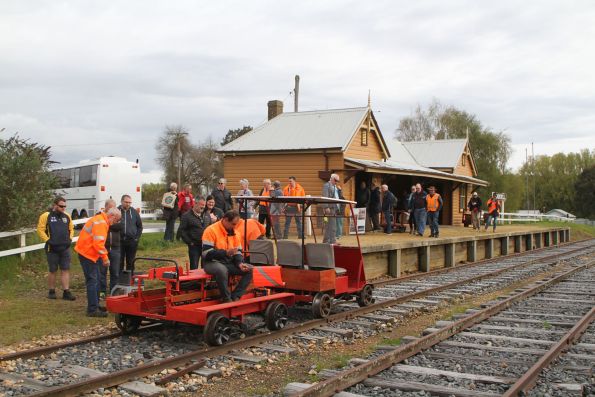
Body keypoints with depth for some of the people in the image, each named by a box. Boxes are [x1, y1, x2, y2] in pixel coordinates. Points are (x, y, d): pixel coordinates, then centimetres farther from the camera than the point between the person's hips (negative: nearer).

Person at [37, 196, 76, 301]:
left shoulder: (67, 216, 11)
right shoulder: (46, 216, -5)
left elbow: (71, 229, 19)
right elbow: (40, 230, -7)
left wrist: (70, 239, 5)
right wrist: (48, 240, -13)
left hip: (65, 248, 4)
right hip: (52, 248, -4)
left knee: (66, 270, 1)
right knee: (52, 270, 6)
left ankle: (66, 292, 3)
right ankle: (51, 292, 19)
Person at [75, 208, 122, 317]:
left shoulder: (101, 221, 15)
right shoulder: (101, 223, -20)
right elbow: (98, 243, -27)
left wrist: (103, 257, 14)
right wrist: (105, 258, -20)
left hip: (89, 253, 11)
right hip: (87, 254, -11)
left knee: (95, 280, 18)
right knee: (92, 281, -9)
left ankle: (95, 305, 29)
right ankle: (92, 310, -8)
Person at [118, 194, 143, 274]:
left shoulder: (134, 212, 5)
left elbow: (140, 226, 11)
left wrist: (137, 238, 2)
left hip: (132, 242, 2)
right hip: (119, 241, -2)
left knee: (130, 262, 9)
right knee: (119, 262, 3)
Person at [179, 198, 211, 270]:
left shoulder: (207, 215, 11)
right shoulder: (186, 216, -5)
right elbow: (182, 231, -7)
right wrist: (190, 242, -10)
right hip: (194, 246, -4)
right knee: (194, 267, 1)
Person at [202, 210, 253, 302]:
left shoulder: (235, 233, 8)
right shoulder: (211, 230, -14)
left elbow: (238, 252, 12)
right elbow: (206, 253, -21)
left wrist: (239, 263, -10)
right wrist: (226, 253, -27)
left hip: (228, 263, 7)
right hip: (212, 263, -7)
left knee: (249, 269, -8)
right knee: (222, 269, -40)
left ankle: (235, 297, -10)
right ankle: (226, 299, -22)